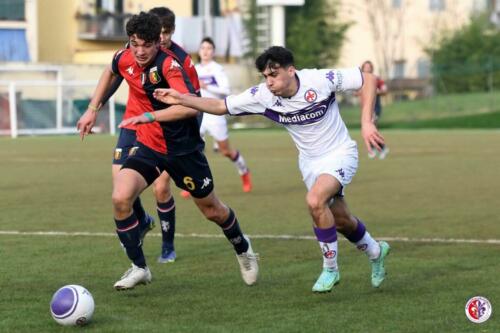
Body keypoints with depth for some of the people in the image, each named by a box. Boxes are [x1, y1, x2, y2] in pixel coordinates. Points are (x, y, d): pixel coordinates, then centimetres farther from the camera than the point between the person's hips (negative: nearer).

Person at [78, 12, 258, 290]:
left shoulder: (167, 65, -27)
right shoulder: (124, 59, -8)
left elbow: (191, 106, -41)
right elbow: (111, 73, 19)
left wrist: (150, 116, -43)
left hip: (183, 149, -4)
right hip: (147, 146, 4)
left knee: (212, 210, 14)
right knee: (120, 198, -20)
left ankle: (243, 249, 45)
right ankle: (139, 267, -4)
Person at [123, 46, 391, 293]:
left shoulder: (320, 80, -26)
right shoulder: (262, 96, -16)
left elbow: (368, 80, -18)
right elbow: (220, 106, -10)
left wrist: (366, 123, -24)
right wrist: (182, 99, -22)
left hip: (339, 153, -5)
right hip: (309, 160, 5)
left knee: (315, 200, -29)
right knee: (340, 219, 13)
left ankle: (330, 268, -9)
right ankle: (375, 252, 45)